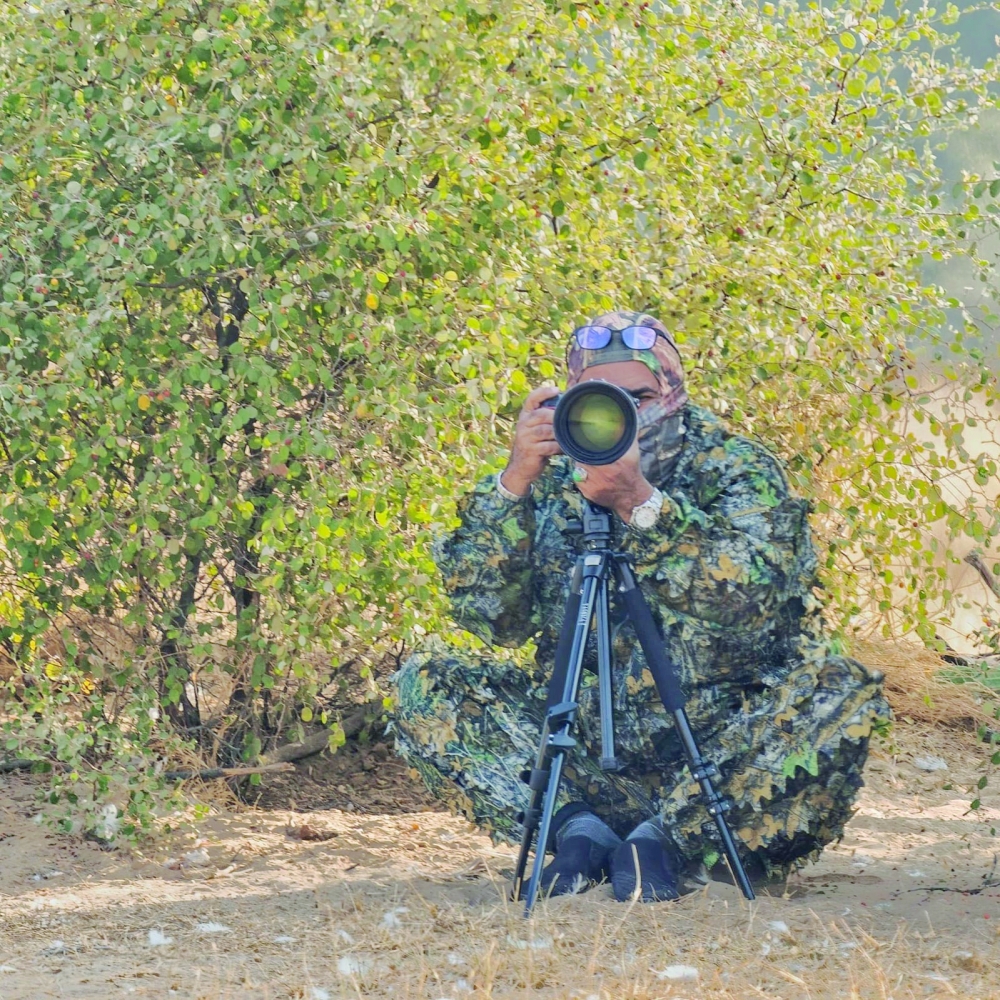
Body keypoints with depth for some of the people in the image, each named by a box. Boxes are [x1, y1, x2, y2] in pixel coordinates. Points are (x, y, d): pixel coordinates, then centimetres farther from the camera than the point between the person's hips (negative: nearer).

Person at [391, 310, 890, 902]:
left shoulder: (737, 471, -4)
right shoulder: (553, 483, 4)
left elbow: (751, 600, -23)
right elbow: (487, 615, -7)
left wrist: (641, 503, -32)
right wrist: (515, 483, -17)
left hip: (720, 748, -3)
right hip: (586, 751, 3)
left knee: (840, 698, -30)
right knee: (426, 686, -12)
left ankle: (671, 836, -23)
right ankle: (578, 826, -19)